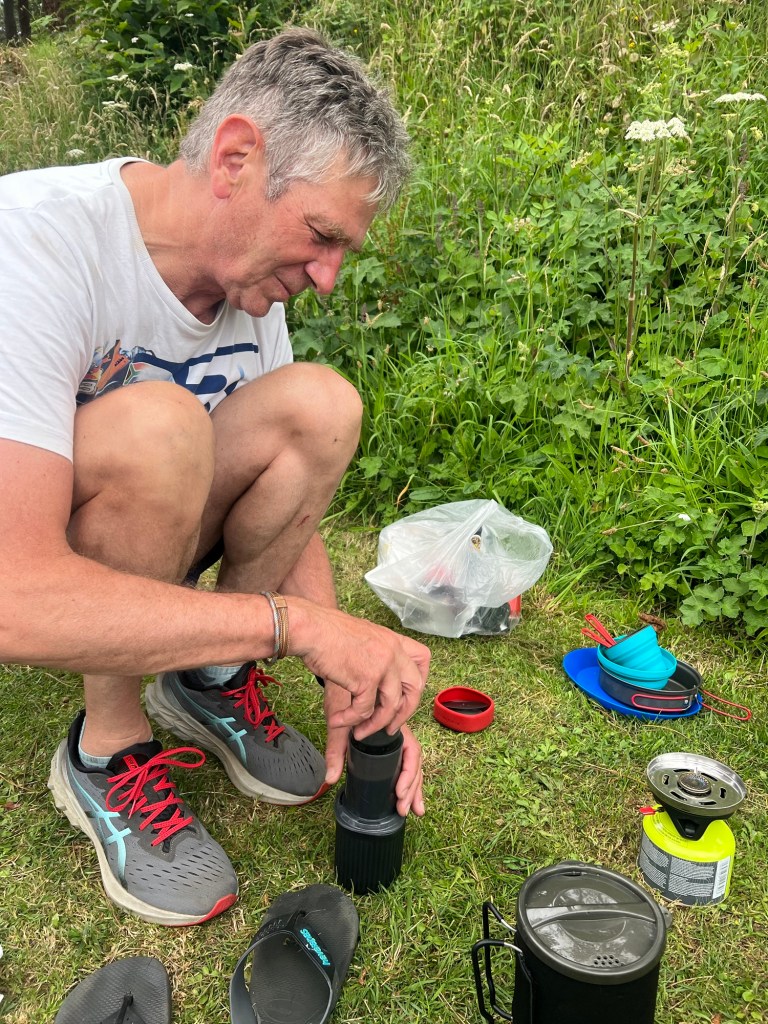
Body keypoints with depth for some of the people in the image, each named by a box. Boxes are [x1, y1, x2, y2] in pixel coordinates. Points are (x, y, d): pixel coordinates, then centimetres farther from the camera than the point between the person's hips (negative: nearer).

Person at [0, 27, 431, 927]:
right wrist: (296, 622, -37)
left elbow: (287, 508, -2)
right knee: (157, 427, -35)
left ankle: (208, 683, 1)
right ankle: (106, 753, -12)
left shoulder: (254, 278, -8)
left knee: (319, 405, -16)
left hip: (123, 546, 6)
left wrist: (351, 683, -15)